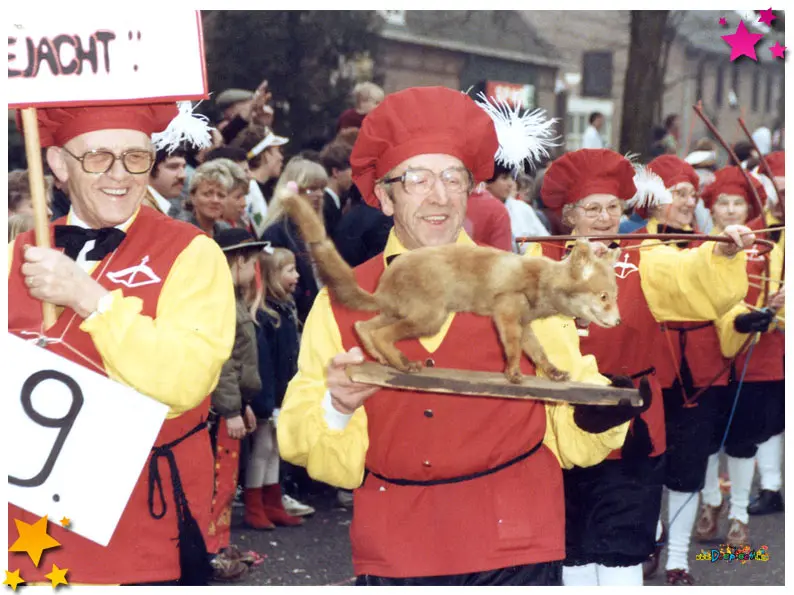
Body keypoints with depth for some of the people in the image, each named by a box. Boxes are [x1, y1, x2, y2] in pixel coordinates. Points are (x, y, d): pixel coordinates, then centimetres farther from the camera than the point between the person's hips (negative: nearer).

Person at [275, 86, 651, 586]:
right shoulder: (341, 303, 3)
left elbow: (571, 438, 4)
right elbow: (317, 455, 1)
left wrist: (601, 412, -16)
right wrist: (336, 409, -18)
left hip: (515, 552, 0)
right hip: (392, 556, 0)